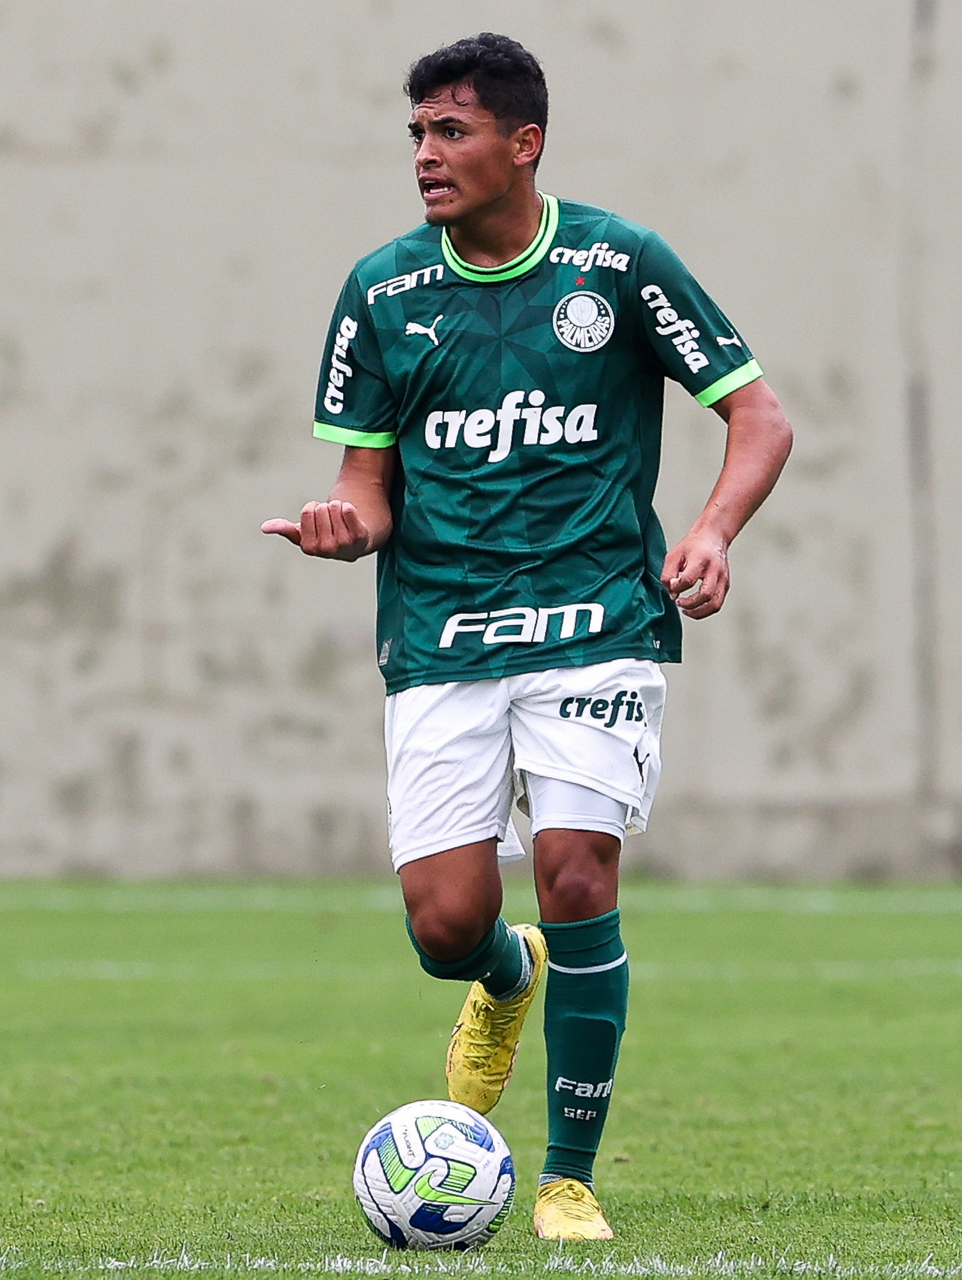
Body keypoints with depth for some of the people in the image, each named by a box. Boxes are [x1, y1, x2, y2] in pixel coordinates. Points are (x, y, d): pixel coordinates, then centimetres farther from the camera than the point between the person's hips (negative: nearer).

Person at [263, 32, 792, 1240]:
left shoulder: (618, 263, -2)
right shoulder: (383, 291, 4)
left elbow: (759, 417, 2)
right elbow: (369, 481, 9)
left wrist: (711, 531, -16)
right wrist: (349, 522, -15)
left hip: (597, 626, -2)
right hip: (439, 644, 2)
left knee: (576, 875, -17)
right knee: (446, 923, -8)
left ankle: (571, 1179, 1)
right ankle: (509, 981, 33)